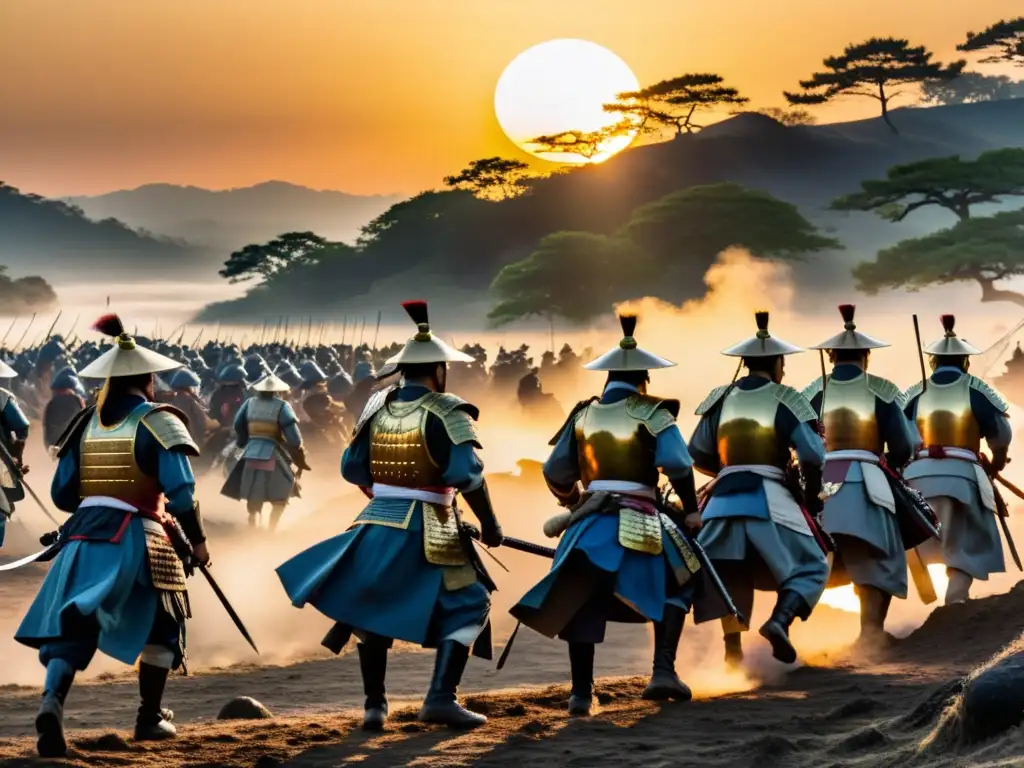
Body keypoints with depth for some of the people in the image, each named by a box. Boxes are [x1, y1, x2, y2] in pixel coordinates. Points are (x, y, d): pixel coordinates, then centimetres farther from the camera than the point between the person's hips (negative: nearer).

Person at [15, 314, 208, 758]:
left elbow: (62, 493, 11)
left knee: (72, 628, 2)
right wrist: (197, 540, -3)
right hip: (135, 539, -4)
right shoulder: (157, 422, -5)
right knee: (161, 625, 17)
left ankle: (52, 700, -24)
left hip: (83, 535, 4)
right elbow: (181, 490, -13)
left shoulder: (87, 423, 10)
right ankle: (150, 718, 22)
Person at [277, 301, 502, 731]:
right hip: (428, 532, -5)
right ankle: (441, 698, -6)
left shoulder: (377, 406, 5)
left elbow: (352, 468, 10)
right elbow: (468, 474, -19)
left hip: (377, 525, 5)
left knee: (371, 607, 19)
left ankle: (374, 705, 18)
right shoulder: (445, 411, -10)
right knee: (467, 603, 6)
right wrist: (489, 524, -9)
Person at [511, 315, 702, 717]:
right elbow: (677, 464, -16)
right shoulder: (652, 414, -3)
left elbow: (555, 472, 13)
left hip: (589, 521, 3)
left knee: (581, 602, 12)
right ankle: (664, 670, -2)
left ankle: (581, 692, 10)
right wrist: (690, 508, -4)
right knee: (673, 589, 14)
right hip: (639, 524, -3)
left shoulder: (583, 415, 10)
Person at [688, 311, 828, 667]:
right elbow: (813, 456, -10)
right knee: (810, 566, 4)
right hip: (771, 500, -5)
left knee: (731, 576, 17)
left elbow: (697, 455, 11)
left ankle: (733, 649, 12)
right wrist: (811, 497, 6)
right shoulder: (785, 400, -2)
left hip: (725, 500, 5)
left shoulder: (721, 399, 11)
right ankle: (780, 621, -19)